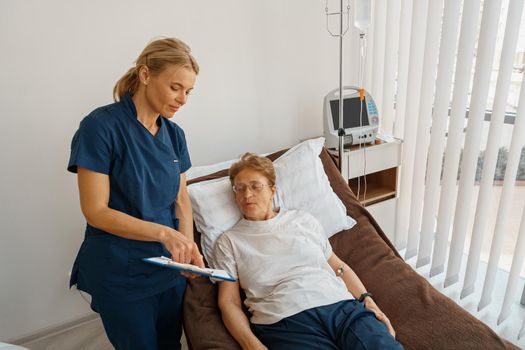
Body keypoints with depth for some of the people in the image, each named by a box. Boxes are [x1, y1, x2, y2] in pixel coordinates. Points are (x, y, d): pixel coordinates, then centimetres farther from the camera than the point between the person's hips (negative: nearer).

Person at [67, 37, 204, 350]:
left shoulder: (174, 134, 2)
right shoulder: (101, 126, -15)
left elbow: (181, 198, 5)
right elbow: (95, 211, -17)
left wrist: (189, 244, -12)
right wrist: (163, 232, -27)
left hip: (171, 268, 6)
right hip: (122, 274, -5)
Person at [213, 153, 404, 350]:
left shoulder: (304, 221, 17)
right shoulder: (229, 242, 9)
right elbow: (228, 302, 4)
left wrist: (367, 299, 6)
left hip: (341, 306, 3)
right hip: (285, 321, -2)